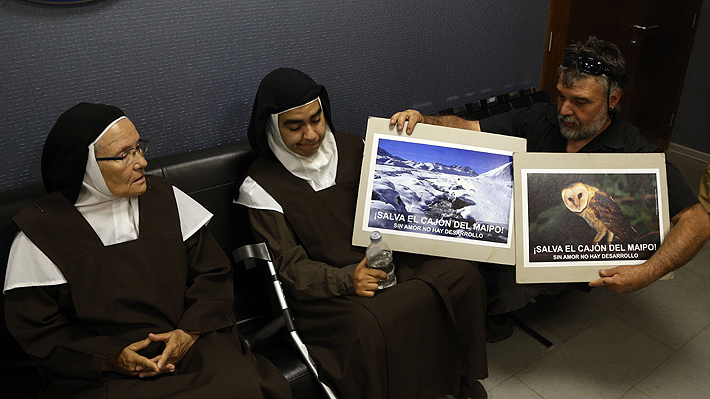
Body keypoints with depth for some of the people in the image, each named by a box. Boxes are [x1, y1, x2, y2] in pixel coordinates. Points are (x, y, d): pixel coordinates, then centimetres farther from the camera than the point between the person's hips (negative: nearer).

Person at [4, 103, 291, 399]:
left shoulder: (166, 198, 4)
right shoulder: (40, 233, -3)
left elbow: (213, 272, 5)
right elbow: (33, 328, 0)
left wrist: (191, 331, -11)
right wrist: (111, 358, -12)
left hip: (190, 344, 2)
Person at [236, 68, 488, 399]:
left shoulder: (351, 148, 8)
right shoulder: (262, 187, -7)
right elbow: (289, 267, -10)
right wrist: (347, 279, -25)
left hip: (385, 260, 5)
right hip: (324, 291, -4)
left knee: (462, 275, -13)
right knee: (367, 327, -34)